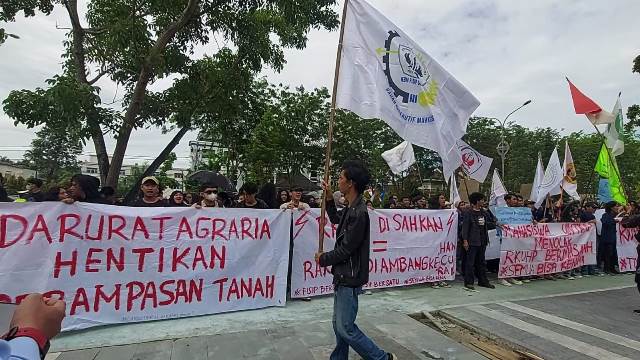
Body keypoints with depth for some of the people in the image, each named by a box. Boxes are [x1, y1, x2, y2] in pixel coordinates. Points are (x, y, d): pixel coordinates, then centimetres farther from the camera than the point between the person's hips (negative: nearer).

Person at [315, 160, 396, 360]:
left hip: (349, 278, -9)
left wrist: (323, 259, -5)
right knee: (339, 324, 19)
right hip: (343, 276, 9)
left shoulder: (358, 213, -24)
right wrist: (328, 197, 17)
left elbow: (345, 249, -21)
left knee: (346, 328, 1)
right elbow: (336, 220, 28)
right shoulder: (351, 209, 6)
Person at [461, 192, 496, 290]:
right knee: (470, 262, -2)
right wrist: (465, 240, -17)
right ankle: (469, 282, 5)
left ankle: (483, 281, 25)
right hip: (472, 241, -7)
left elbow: (492, 222, 26)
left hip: (483, 241, 7)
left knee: (481, 262, 16)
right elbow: (465, 227, -12)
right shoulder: (468, 213, -8)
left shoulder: (484, 213, 12)